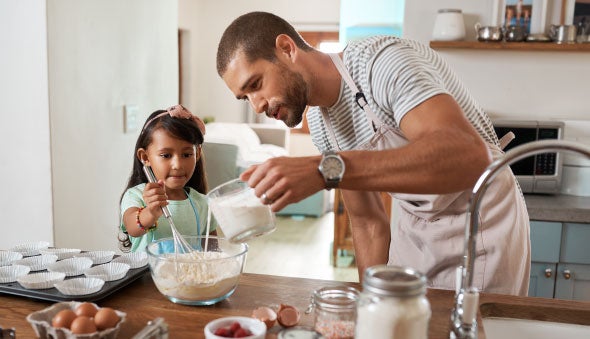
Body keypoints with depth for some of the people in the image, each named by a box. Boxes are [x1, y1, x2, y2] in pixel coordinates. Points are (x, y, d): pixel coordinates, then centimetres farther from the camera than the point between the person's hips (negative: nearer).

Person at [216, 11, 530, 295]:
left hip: (482, 222, -6)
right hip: (413, 225, 6)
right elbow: (368, 222, 2)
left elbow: (469, 157, -43)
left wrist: (327, 169, -50)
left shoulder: (385, 61, -27)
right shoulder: (319, 123, -4)